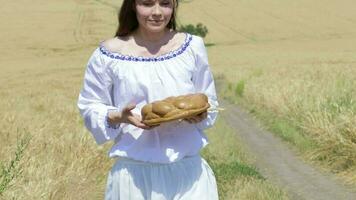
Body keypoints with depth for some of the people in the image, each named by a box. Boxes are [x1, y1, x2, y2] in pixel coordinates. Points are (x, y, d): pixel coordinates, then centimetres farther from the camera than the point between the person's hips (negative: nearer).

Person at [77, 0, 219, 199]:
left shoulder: (192, 46, 2)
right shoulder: (109, 53, -4)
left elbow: (210, 103, 12)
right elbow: (90, 108, 4)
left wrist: (200, 115, -11)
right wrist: (118, 117, -15)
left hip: (187, 172, 1)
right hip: (134, 174, -1)